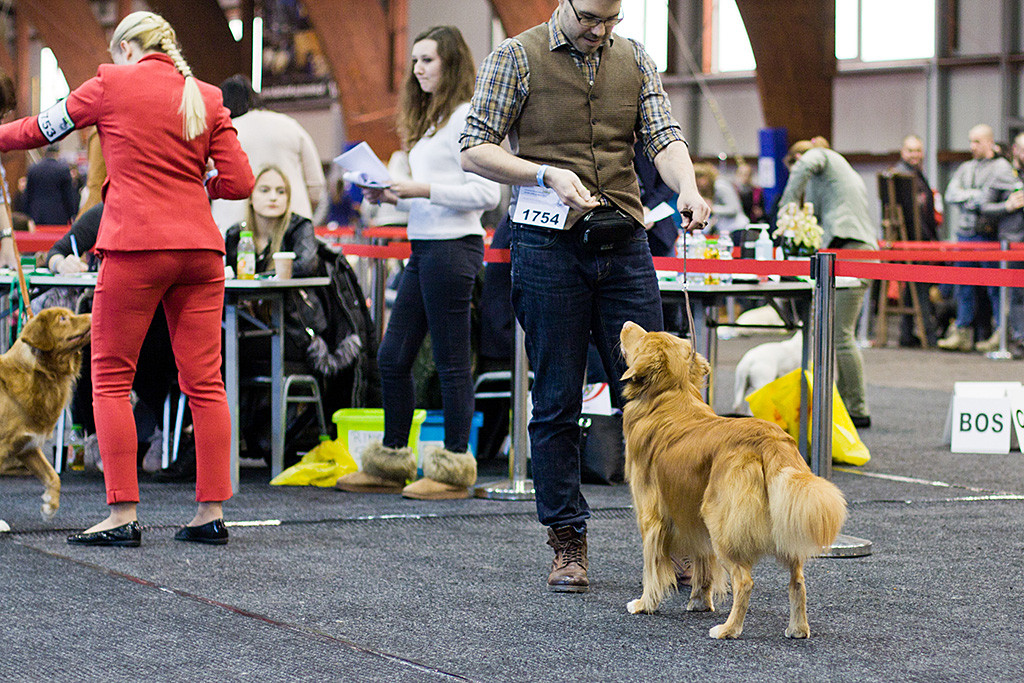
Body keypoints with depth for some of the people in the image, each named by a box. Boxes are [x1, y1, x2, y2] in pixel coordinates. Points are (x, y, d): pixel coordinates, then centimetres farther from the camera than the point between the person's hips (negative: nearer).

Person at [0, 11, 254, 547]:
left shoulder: (113, 84, 2)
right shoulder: (207, 98, 11)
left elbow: (43, 128, 13)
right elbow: (238, 182, 6)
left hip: (135, 248, -4)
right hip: (200, 247, 4)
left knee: (111, 380, 3)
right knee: (204, 382, 6)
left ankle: (123, 515, -3)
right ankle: (211, 512, 6)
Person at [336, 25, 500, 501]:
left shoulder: (466, 117, -9)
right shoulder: (429, 119, 19)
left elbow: (487, 193, -16)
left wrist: (424, 191, -18)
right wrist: (394, 197, 6)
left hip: (453, 247, -10)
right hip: (424, 247, 10)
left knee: (451, 362, -4)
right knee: (393, 356, 11)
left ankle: (454, 469, 3)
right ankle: (391, 463, 20)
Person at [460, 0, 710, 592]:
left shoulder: (635, 59, 10)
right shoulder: (517, 58, -1)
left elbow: (664, 137, 0)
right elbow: (476, 151, -3)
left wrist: (688, 188, -21)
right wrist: (547, 173, -18)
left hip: (625, 242, 3)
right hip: (550, 246, -3)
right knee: (557, 402, 2)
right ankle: (568, 542, 11)